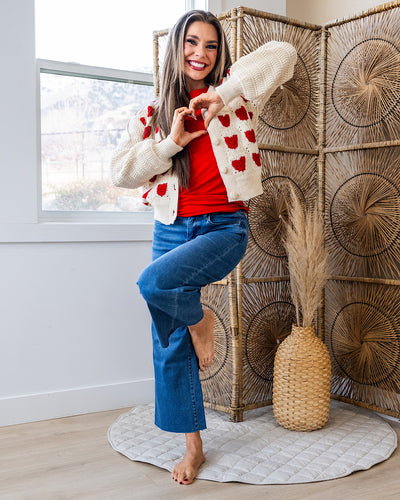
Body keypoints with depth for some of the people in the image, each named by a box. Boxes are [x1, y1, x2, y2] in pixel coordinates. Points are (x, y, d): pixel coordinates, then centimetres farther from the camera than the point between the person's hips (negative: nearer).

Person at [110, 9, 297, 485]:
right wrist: (171, 142, -12)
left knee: (154, 282, -31)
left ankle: (199, 320, 5)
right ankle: (193, 446, 24)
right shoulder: (154, 114, 8)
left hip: (224, 227, -3)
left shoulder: (233, 97, 3)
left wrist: (224, 93, -20)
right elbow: (119, 170, -1)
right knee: (170, 347, 6)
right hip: (171, 230, 4)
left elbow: (282, 55, -12)